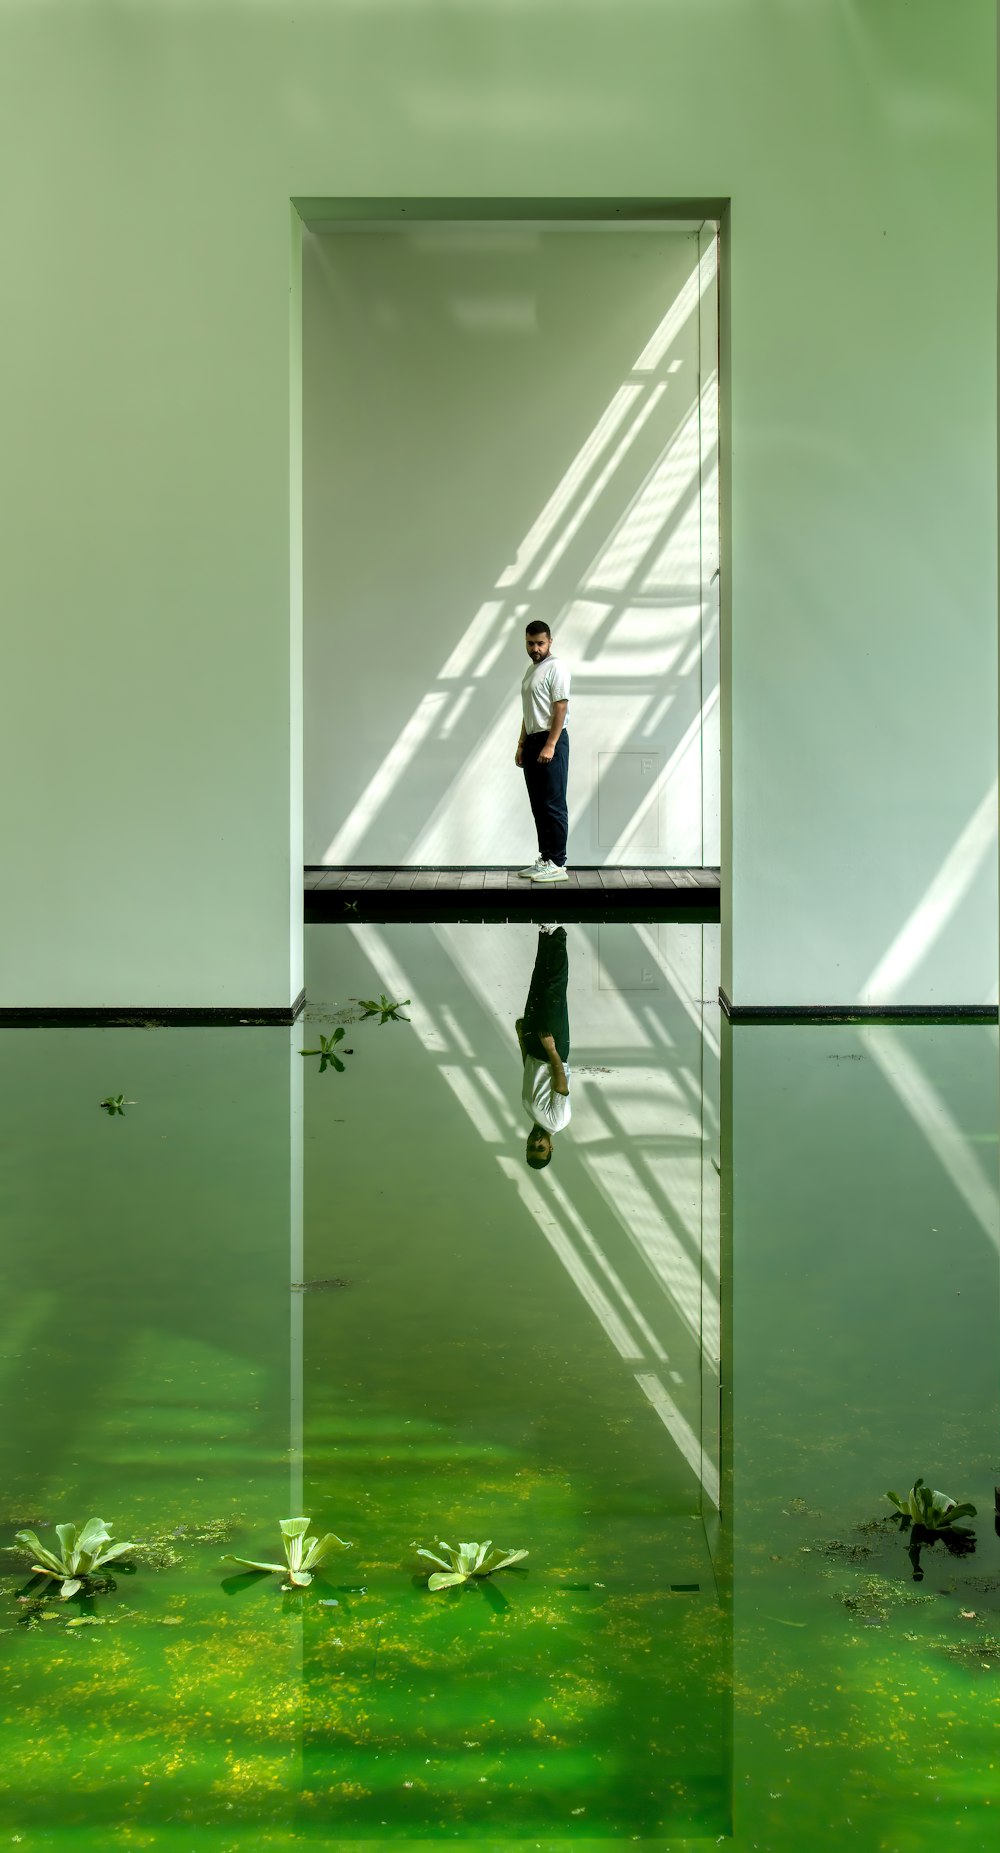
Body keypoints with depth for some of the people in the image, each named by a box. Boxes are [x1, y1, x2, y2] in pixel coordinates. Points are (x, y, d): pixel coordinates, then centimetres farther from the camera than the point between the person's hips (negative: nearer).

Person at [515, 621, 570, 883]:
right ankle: (544, 858, 16)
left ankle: (558, 864, -6)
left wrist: (550, 745, -21)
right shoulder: (530, 670, 18)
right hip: (532, 742, 9)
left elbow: (561, 708, -16)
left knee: (553, 805, -8)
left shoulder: (556, 668, -10)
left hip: (551, 742, -9)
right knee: (538, 805, 11)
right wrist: (522, 745, 18)